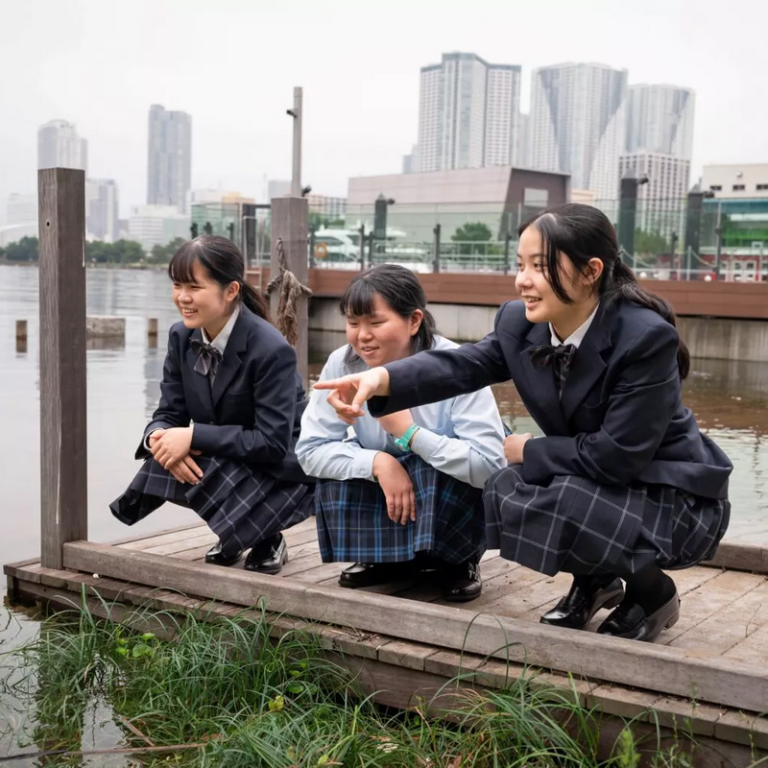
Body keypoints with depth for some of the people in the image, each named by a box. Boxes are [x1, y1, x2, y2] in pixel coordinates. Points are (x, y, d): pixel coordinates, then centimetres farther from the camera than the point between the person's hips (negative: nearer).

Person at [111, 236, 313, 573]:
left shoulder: (271, 350, -26)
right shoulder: (181, 337, -5)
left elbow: (273, 443, -29)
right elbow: (169, 414, -3)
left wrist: (193, 436, -34)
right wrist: (159, 438, -28)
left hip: (283, 471, -6)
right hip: (225, 462, 6)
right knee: (166, 458, -22)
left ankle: (267, 540, 3)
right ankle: (234, 534, 6)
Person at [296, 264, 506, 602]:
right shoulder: (342, 364, -15)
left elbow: (490, 465, -34)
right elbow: (310, 449, -15)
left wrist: (409, 432, -34)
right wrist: (377, 462, -30)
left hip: (454, 498, -3)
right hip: (384, 486, 3)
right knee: (335, 473, -23)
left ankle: (459, 562, -1)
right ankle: (390, 559, 4)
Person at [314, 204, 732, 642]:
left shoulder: (647, 336, -27)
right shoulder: (521, 323, -7)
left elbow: (616, 455, -28)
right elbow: (461, 366, -23)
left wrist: (526, 451, -17)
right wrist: (381, 379, -40)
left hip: (675, 499, -7)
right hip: (598, 482, 7)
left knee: (546, 509, -28)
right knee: (506, 491, -14)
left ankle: (652, 591, 0)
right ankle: (595, 580, 12)